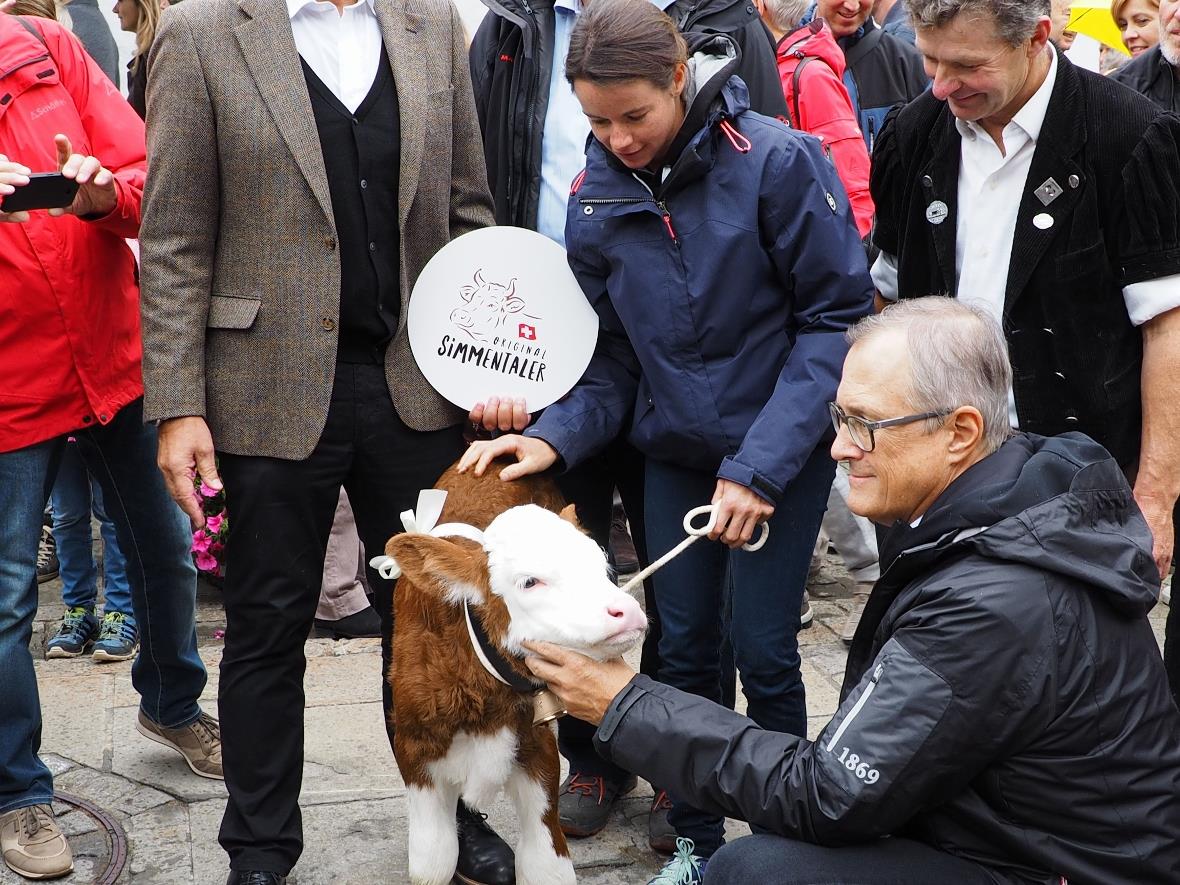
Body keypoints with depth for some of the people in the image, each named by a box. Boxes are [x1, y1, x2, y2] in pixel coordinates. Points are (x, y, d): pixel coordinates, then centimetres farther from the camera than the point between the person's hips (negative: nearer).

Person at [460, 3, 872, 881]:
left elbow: (836, 314, -15)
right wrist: (555, 437, -16)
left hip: (785, 451, -4)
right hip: (676, 450, 4)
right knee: (684, 648, 8)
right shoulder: (596, 198, -4)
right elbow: (611, 352, 2)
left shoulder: (776, 161, -18)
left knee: (761, 647, -1)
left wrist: (763, 463, -20)